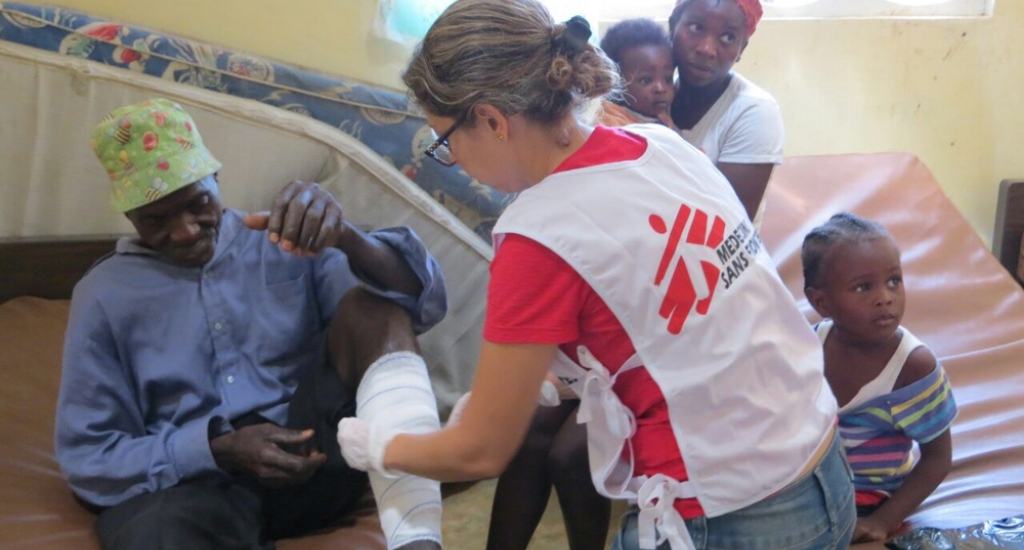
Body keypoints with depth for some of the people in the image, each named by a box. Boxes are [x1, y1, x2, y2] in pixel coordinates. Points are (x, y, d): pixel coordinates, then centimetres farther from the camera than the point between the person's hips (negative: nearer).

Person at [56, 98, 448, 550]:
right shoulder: (104, 294, 7)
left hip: (313, 457, 3)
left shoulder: (285, 242, 7)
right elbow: (88, 458, 4)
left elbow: (422, 301, -6)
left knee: (372, 302, -23)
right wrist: (218, 449, -12)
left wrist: (347, 238, -28)